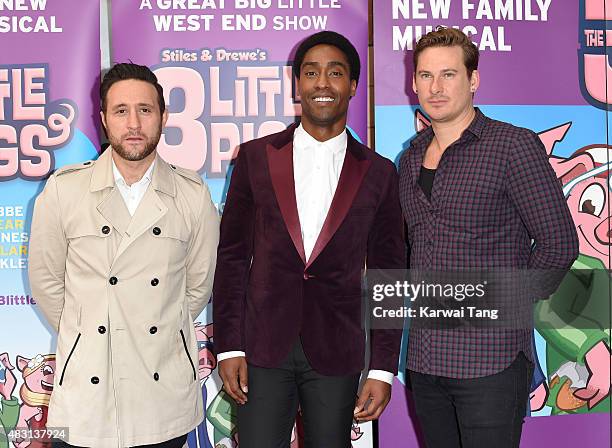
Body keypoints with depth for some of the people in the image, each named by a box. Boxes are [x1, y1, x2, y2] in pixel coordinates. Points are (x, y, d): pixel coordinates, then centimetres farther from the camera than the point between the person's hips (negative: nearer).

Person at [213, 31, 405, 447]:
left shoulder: (378, 173, 3)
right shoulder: (256, 157, 3)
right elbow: (232, 256, 4)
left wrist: (383, 370, -1)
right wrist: (229, 347, -1)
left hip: (336, 351, 0)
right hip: (264, 347, 0)